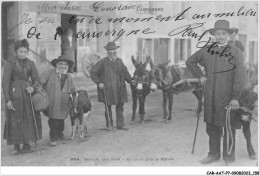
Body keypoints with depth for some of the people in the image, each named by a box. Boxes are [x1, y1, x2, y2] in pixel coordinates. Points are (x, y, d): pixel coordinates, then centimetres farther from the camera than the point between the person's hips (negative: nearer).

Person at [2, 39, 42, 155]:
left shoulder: (31, 64, 7)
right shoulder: (9, 64, -3)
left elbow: (37, 80, 8)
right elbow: (5, 82, -6)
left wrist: (32, 87, -14)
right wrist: (7, 100, -11)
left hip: (28, 95, 3)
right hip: (15, 96, -3)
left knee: (29, 119, 6)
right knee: (15, 121, -2)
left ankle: (26, 144, 19)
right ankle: (16, 146, 8)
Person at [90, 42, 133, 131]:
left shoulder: (119, 61, 10)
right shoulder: (102, 62, -5)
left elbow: (125, 72, 17)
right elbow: (93, 72, -2)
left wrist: (130, 80, 4)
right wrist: (99, 83, -8)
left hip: (119, 88, 4)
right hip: (107, 89, -4)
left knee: (120, 106, 6)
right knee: (108, 107, 6)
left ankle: (120, 124, 15)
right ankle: (109, 124, 20)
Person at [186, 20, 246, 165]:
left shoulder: (236, 52, -3)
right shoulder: (207, 50, 7)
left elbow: (240, 76, -7)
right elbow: (190, 62, 21)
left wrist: (235, 97, -12)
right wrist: (200, 76, 10)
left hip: (227, 97, -3)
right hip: (210, 97, 4)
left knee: (229, 128, 4)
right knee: (212, 127, 11)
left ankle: (229, 156, 18)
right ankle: (214, 154, 25)